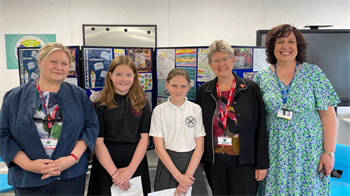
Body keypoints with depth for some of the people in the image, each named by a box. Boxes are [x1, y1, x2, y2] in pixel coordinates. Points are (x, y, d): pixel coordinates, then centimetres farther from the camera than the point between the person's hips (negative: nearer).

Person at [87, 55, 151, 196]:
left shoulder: (142, 104, 0)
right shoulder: (100, 105, -4)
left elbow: (144, 137, -3)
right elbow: (98, 141, -8)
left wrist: (130, 169, -13)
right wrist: (114, 172, -15)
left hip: (136, 163, 1)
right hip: (106, 164, -1)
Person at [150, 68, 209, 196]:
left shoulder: (196, 110, -4)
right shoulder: (159, 111, -5)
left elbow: (199, 147, -5)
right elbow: (159, 148, -7)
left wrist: (187, 175, -14)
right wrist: (179, 176, -13)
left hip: (191, 162, 0)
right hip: (167, 163, 0)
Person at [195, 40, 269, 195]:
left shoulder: (251, 88, -4)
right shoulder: (203, 91, 2)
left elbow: (260, 128, -3)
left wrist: (262, 164, -4)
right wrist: (199, 160, 7)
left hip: (243, 161, -2)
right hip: (214, 161, 2)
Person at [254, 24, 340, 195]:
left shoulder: (313, 73, -3)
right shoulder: (261, 78, 0)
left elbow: (328, 115, -4)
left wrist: (329, 152, -8)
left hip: (309, 154, -1)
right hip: (274, 155, 1)